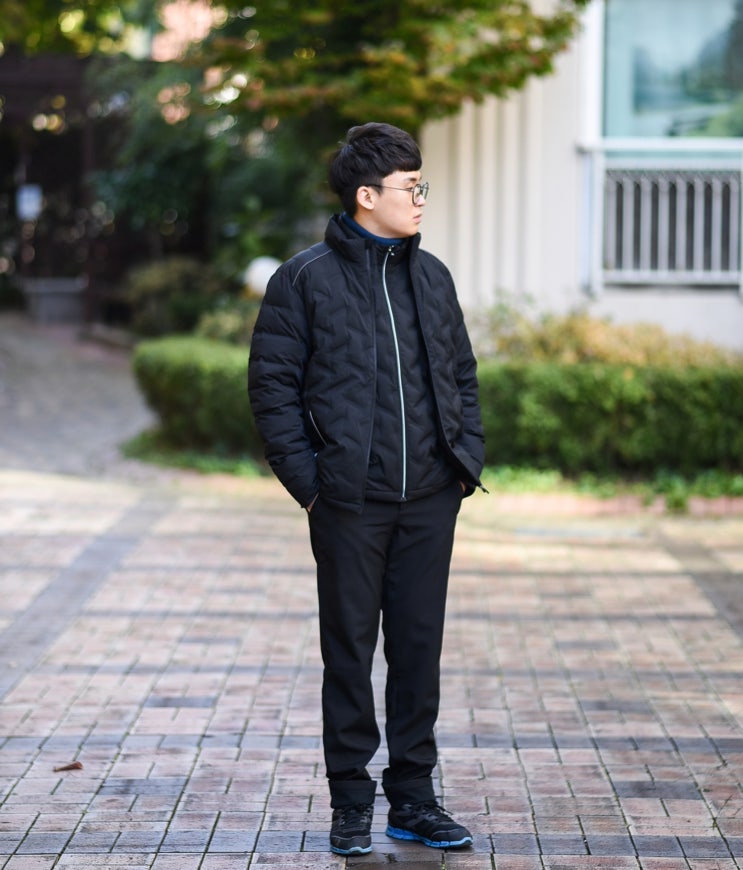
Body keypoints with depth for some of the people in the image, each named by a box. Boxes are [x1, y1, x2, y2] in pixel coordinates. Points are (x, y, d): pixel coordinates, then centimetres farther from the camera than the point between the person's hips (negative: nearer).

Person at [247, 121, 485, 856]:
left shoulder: (432, 277, 11)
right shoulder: (305, 280, -4)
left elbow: (462, 374, 18)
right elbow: (272, 384, -4)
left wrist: (468, 459, 6)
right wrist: (307, 479, -10)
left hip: (430, 500, 4)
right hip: (350, 502, -4)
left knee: (419, 646, 8)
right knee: (350, 650, 5)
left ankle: (413, 796, 18)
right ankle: (351, 802, 15)